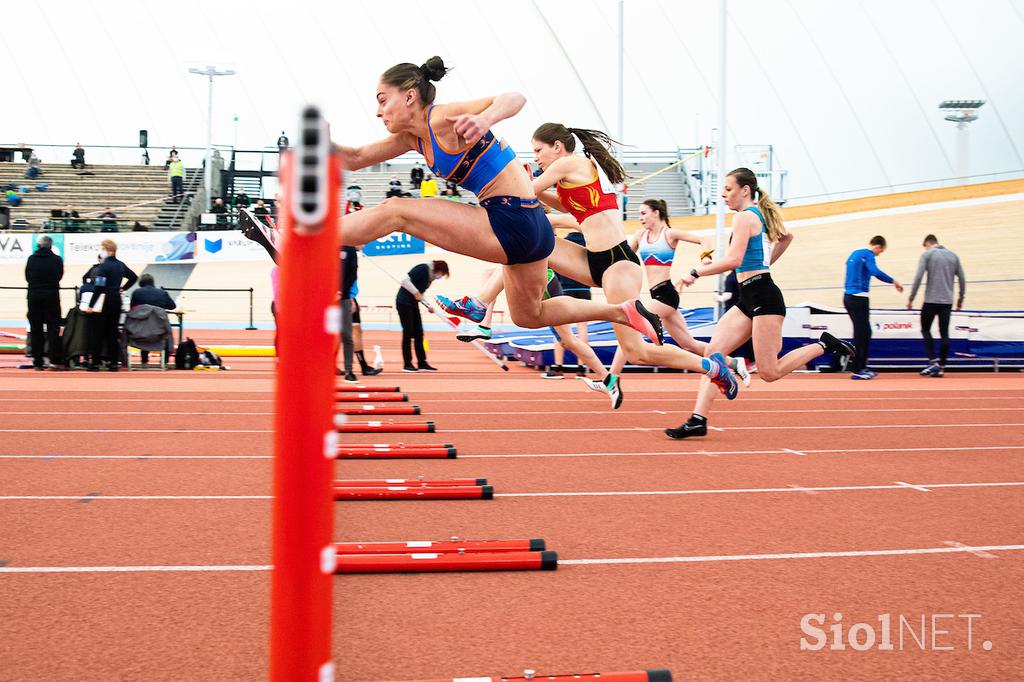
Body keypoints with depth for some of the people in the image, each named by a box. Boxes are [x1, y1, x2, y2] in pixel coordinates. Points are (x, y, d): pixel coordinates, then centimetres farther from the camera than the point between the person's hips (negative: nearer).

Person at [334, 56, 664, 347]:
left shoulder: (444, 119, -13)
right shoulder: (411, 138, 13)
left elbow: (514, 98, -26)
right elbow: (356, 159, 17)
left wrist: (485, 119, -46)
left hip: (513, 222, -11)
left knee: (394, 211, -14)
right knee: (529, 316, 28)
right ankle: (624, 311, 33)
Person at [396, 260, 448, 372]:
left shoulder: (430, 276, 11)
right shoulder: (423, 269, -16)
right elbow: (405, 280, -22)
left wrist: (428, 306, 5)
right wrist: (416, 292, -20)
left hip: (413, 304, 9)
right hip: (404, 302, -9)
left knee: (418, 333, 7)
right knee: (408, 333, -5)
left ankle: (422, 363, 11)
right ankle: (407, 365, 2)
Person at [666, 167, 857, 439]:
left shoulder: (744, 217, -11)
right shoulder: (761, 214, 18)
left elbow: (733, 260, -22)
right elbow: (786, 237, 37)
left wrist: (695, 273, -14)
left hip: (763, 296, -10)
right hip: (749, 299, 10)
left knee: (769, 372, -8)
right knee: (713, 351, -2)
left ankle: (825, 345, 6)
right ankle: (698, 420, -7)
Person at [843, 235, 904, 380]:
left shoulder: (855, 253, 17)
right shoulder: (868, 254, -10)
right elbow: (875, 272, -27)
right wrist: (893, 281, -21)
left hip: (848, 297, 9)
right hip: (859, 298, -9)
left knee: (865, 332, 15)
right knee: (860, 334, -3)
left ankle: (862, 367, 17)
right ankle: (856, 371, 1)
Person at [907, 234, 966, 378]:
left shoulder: (927, 254, -1)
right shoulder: (953, 255, 13)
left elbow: (918, 277, -10)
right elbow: (962, 279, 12)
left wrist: (911, 298, -6)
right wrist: (961, 298, 22)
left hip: (931, 300, -4)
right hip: (947, 301, 4)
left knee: (925, 330, 10)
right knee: (944, 334, 6)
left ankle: (933, 361, -5)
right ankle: (941, 368, 5)